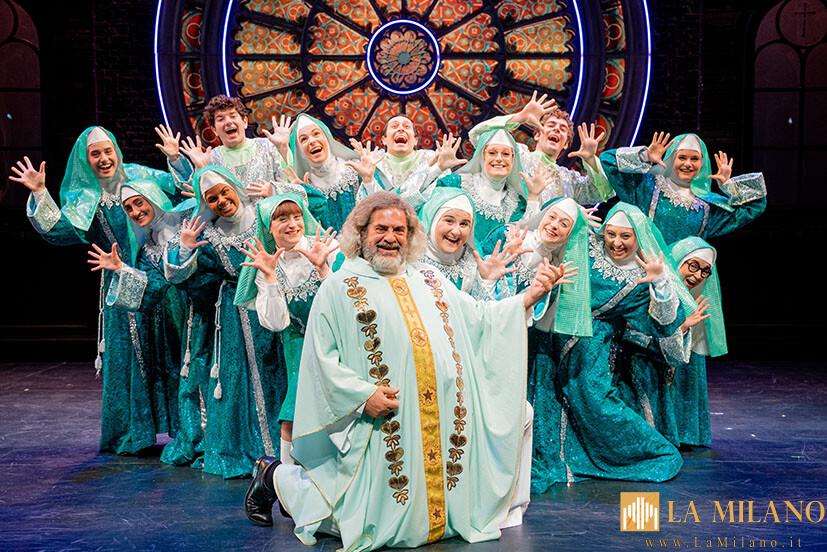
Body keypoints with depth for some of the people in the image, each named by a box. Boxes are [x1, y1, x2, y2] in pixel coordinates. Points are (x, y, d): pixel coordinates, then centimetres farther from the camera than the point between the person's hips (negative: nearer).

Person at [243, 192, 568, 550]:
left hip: (443, 424, 5)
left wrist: (528, 296, 1)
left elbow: (479, 320, 12)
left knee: (448, 511, 11)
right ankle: (278, 477, 25)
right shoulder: (340, 288, -1)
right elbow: (322, 358, -6)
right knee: (366, 523, 3)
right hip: (385, 427, -5)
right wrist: (362, 394, -18)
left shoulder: (429, 280, 15)